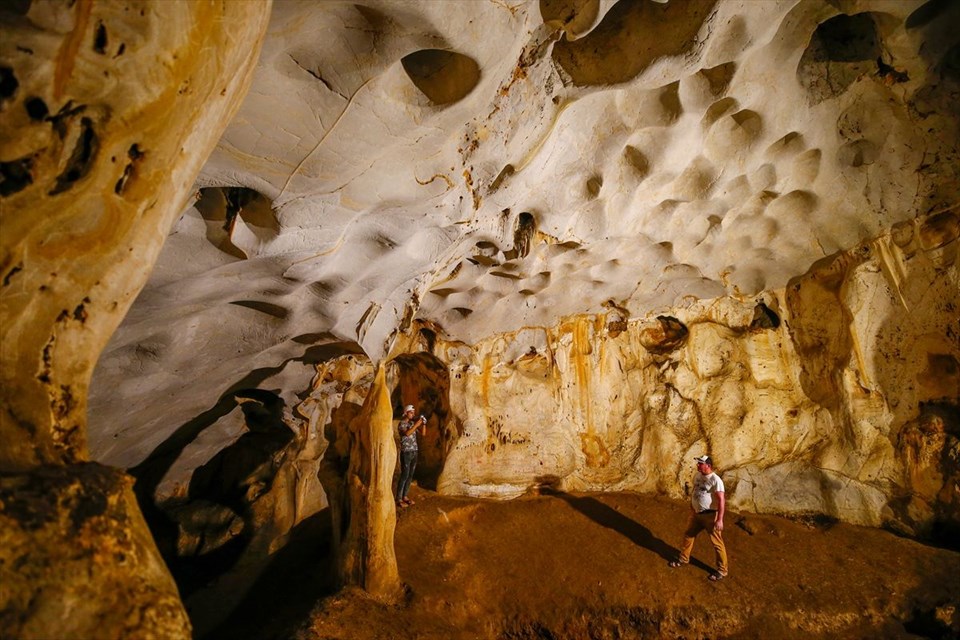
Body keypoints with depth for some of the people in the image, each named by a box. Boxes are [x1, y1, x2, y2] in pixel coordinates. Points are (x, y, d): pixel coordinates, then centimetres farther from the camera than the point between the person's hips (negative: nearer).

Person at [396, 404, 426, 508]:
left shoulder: (413, 423, 10)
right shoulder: (401, 424, -10)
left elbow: (423, 433, 6)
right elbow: (407, 433, -30)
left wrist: (423, 423, -9)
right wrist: (416, 424, -30)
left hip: (414, 452, 7)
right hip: (406, 453, -7)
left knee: (410, 476, 10)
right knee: (404, 476, -6)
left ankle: (404, 496, 20)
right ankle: (398, 499, 1)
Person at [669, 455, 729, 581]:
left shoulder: (715, 480, -22)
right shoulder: (697, 475, 3)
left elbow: (721, 500, -24)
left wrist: (719, 520, -27)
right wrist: (691, 506, 22)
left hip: (710, 515, -8)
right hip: (696, 513, 8)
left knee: (717, 543, 4)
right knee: (688, 535, 18)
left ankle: (722, 571, 20)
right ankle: (683, 559, 36)